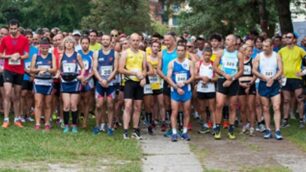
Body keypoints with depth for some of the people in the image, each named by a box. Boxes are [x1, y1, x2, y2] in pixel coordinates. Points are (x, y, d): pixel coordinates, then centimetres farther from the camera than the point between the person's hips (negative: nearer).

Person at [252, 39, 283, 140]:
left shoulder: (277, 56, 1)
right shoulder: (259, 56, 2)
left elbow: (280, 70, -5)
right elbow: (254, 70, -4)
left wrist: (272, 79, -19)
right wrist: (265, 78, -15)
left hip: (274, 84, -1)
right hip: (263, 84, 1)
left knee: (276, 108, -9)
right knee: (265, 109, 5)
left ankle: (277, 131, -12)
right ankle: (268, 130, 11)